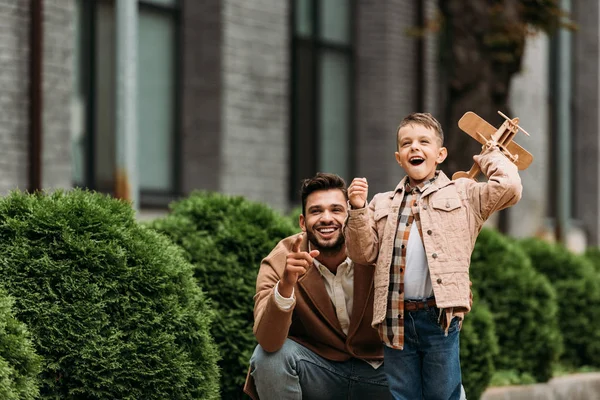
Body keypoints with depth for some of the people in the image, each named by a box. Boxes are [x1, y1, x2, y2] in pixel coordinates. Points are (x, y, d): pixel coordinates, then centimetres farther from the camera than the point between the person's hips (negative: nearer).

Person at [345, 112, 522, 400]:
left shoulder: (462, 194, 7)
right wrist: (357, 210, -3)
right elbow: (364, 253, 9)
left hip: (439, 316, -3)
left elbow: (509, 187, -6)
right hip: (396, 320, 3)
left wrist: (488, 155, 9)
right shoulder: (382, 204, 16)